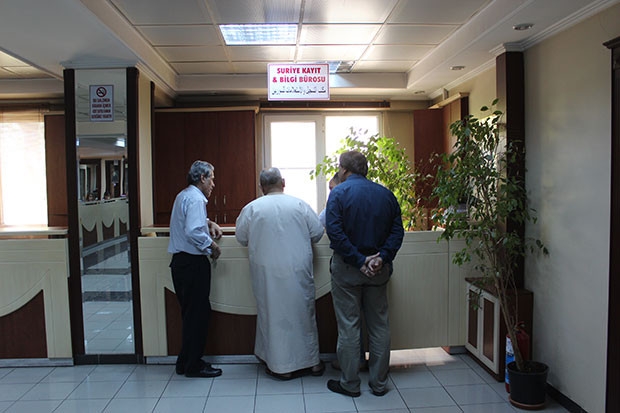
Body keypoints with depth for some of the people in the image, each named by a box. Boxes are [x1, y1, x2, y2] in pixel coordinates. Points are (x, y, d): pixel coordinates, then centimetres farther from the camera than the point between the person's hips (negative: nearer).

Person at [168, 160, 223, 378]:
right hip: (193, 263, -10)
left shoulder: (183, 196, 17)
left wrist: (209, 222, 21)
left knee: (190, 313, 17)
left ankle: (185, 362, 26)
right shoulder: (195, 198, -14)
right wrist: (212, 246, -13)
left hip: (180, 262, 10)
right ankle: (193, 365, 9)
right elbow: (194, 232, -27)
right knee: (197, 314, -1)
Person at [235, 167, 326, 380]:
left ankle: (281, 366, 17)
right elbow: (317, 233, 1)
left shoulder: (252, 208, -4)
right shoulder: (300, 205, -3)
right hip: (298, 270, 1)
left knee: (274, 315, 9)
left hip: (267, 272, -1)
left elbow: (241, 237, 5)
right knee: (303, 312, 14)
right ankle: (312, 361, 25)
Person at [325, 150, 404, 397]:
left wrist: (359, 261, -17)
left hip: (347, 268, -4)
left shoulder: (339, 193, -8)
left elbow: (335, 232, -18)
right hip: (379, 269, 4)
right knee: (379, 326, 13)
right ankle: (379, 383, 24)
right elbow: (397, 231, -1)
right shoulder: (386, 194, 6)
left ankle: (350, 384, 17)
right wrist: (382, 257, -10)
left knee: (348, 326, 6)